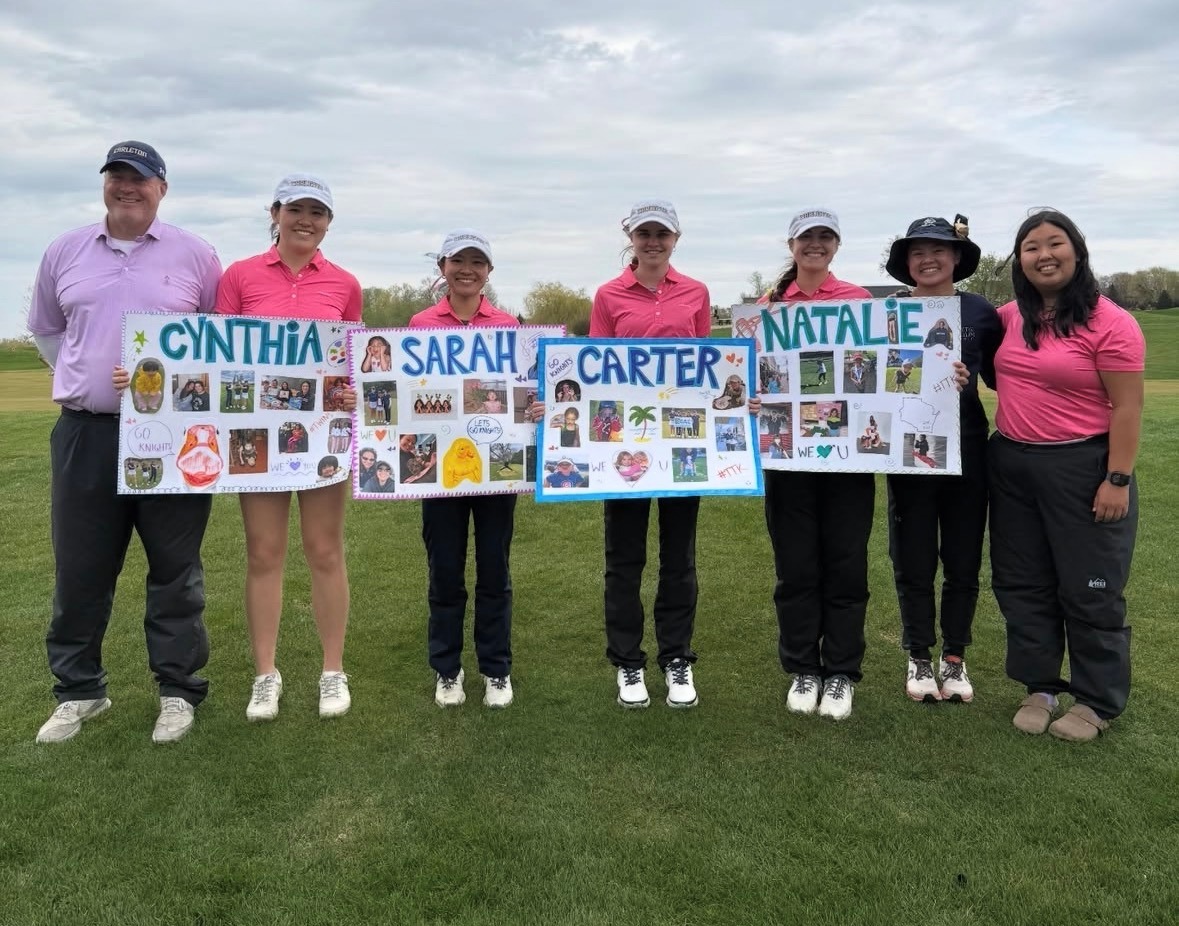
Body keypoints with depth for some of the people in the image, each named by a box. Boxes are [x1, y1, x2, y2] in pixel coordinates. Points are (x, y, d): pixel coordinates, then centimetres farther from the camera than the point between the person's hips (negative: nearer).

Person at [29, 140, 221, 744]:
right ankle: (78, 690, 24)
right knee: (79, 569, 9)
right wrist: (83, 378, 9)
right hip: (84, 434, 3)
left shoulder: (195, 256, 3)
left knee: (175, 569, 4)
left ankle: (178, 691, 17)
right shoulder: (65, 252, 11)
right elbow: (45, 329, 23)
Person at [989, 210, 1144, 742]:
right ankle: (1040, 688, 30)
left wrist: (1118, 480, -16)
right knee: (1021, 583, 14)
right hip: (1011, 465, 7)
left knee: (1089, 590, 6)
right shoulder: (1009, 318, 5)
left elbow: (1127, 408, -13)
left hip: (1082, 468, -6)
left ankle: (1097, 703, 22)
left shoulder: (1110, 323, -13)